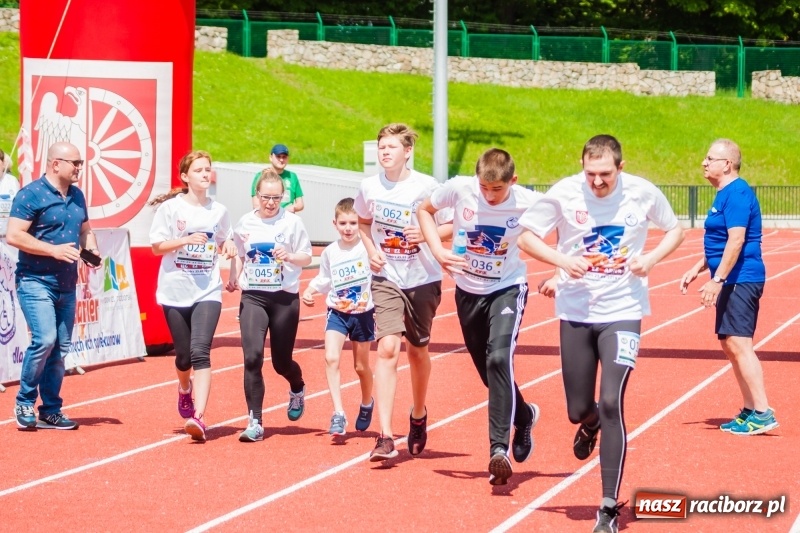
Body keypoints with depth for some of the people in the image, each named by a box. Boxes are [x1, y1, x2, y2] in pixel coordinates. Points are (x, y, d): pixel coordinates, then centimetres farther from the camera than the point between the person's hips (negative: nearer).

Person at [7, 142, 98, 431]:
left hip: (66, 285, 7)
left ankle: (51, 410, 15)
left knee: (60, 348, 7)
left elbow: (86, 230, 25)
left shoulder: (77, 196, 13)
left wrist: (92, 250, 3)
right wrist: (53, 250, -20)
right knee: (44, 340, -18)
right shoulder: (31, 194, -11)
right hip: (35, 281, -7)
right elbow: (13, 236, -16)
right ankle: (24, 403, -1)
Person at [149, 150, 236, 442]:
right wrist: (187, 240, -18)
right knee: (183, 354, 10)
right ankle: (185, 388, 46)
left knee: (200, 352, -16)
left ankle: (198, 416, -23)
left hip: (207, 292, 0)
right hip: (175, 291, 0)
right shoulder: (171, 207, -2)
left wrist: (228, 247, -3)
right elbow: (157, 246, -4)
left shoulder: (219, 211, 6)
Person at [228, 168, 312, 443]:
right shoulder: (245, 223, 3)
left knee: (282, 362, 7)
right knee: (252, 356, -16)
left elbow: (307, 257, -2)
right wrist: (233, 278, 4)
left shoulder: (292, 222, -4)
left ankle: (297, 389, 45)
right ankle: (255, 422, -11)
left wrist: (289, 256, -20)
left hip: (285, 298, -1)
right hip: (252, 296, 1)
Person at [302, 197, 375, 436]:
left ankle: (367, 403, 43)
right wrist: (310, 290, 0)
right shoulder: (330, 252, 0)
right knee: (331, 358, -18)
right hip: (337, 312, 2)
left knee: (361, 366, 13)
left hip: (363, 313, -2)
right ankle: (338, 415, -16)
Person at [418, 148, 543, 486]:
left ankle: (499, 448, -25)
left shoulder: (529, 203, -20)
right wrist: (437, 250, -12)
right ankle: (524, 415, 43)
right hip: (468, 290, 3)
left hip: (508, 289, -3)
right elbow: (425, 210, 2)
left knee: (499, 359, -25)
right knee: (487, 369, 12)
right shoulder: (460, 189, -17)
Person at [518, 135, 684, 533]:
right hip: (576, 313, 2)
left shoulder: (643, 193, -8)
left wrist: (651, 259, -11)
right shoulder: (564, 193, -9)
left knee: (611, 402, -16)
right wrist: (562, 261, -17)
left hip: (623, 311, -2)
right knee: (577, 410, 8)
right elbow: (527, 237, 1)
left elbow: (674, 231, 9)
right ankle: (591, 424, 51)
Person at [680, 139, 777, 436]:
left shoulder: (737, 194, -15)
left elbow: (736, 241, -22)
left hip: (741, 279, -11)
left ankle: (763, 414, -15)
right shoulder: (725, 194, 17)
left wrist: (717, 280, -24)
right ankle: (750, 411, 17)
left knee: (738, 344, -14)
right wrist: (697, 269, 23)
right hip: (733, 281, 11)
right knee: (730, 344, 13)